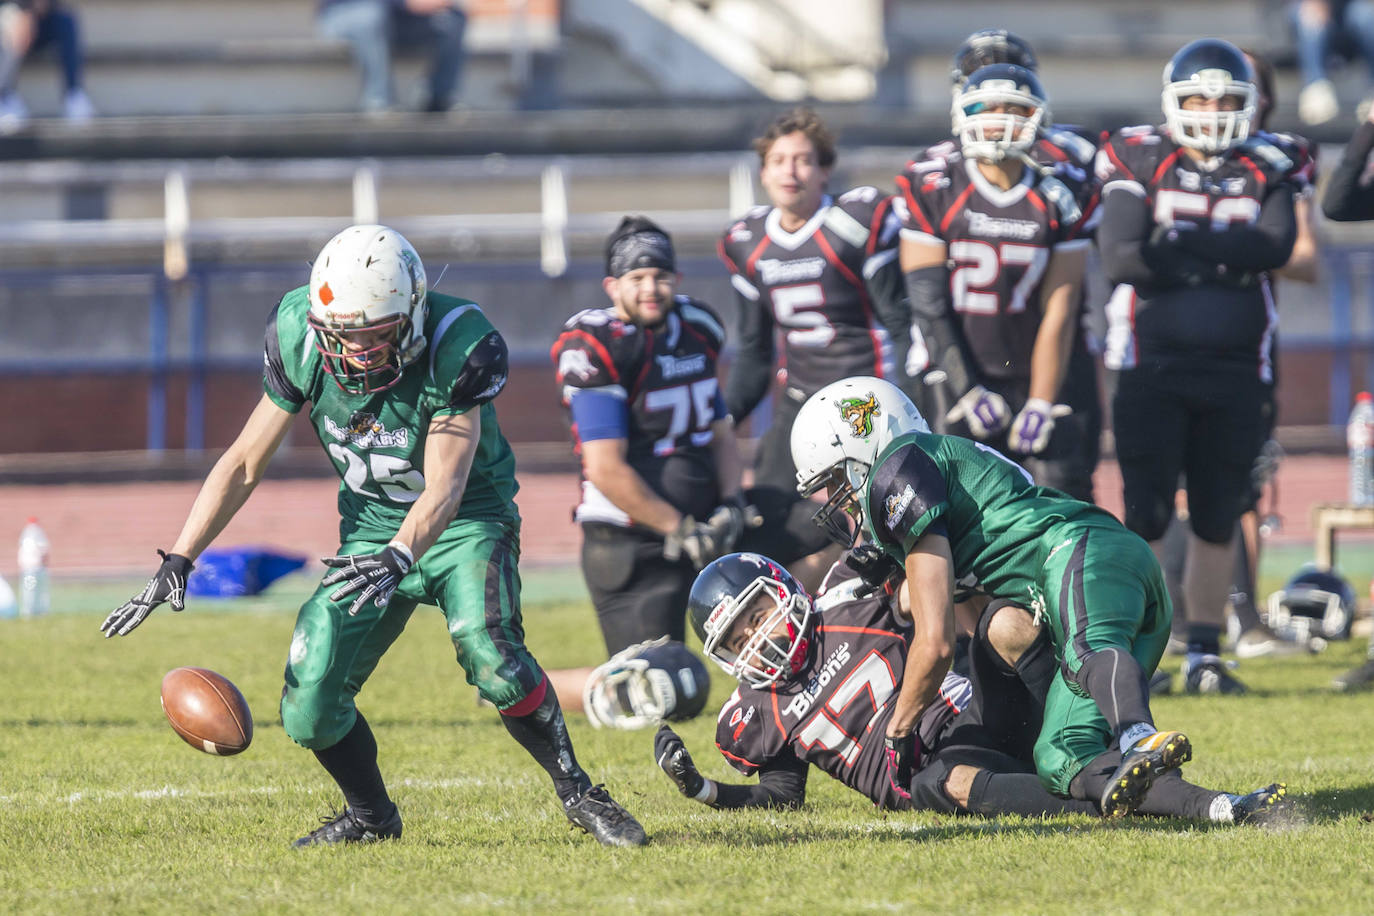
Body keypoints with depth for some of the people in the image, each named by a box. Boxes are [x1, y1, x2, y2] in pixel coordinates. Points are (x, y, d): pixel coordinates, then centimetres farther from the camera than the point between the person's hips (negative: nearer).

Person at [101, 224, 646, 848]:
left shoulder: (455, 348, -27)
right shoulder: (304, 341, -15)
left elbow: (444, 489, -29)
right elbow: (243, 465, -6)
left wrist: (397, 559, -48)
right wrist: (177, 562, -13)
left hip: (465, 522, -4)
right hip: (373, 530, 4)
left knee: (489, 653, -32)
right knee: (309, 710, -9)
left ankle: (576, 791, -11)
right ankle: (370, 816, 20)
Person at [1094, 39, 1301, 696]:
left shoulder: (1266, 170, 5)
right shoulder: (1138, 162, -2)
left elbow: (1276, 246, -14)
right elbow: (1121, 257, -17)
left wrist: (1182, 239, -17)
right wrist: (1222, 262, -13)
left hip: (1236, 371, 3)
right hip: (1154, 369, -3)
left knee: (1217, 520, 8)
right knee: (1147, 516, -4)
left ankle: (1204, 654, 15)